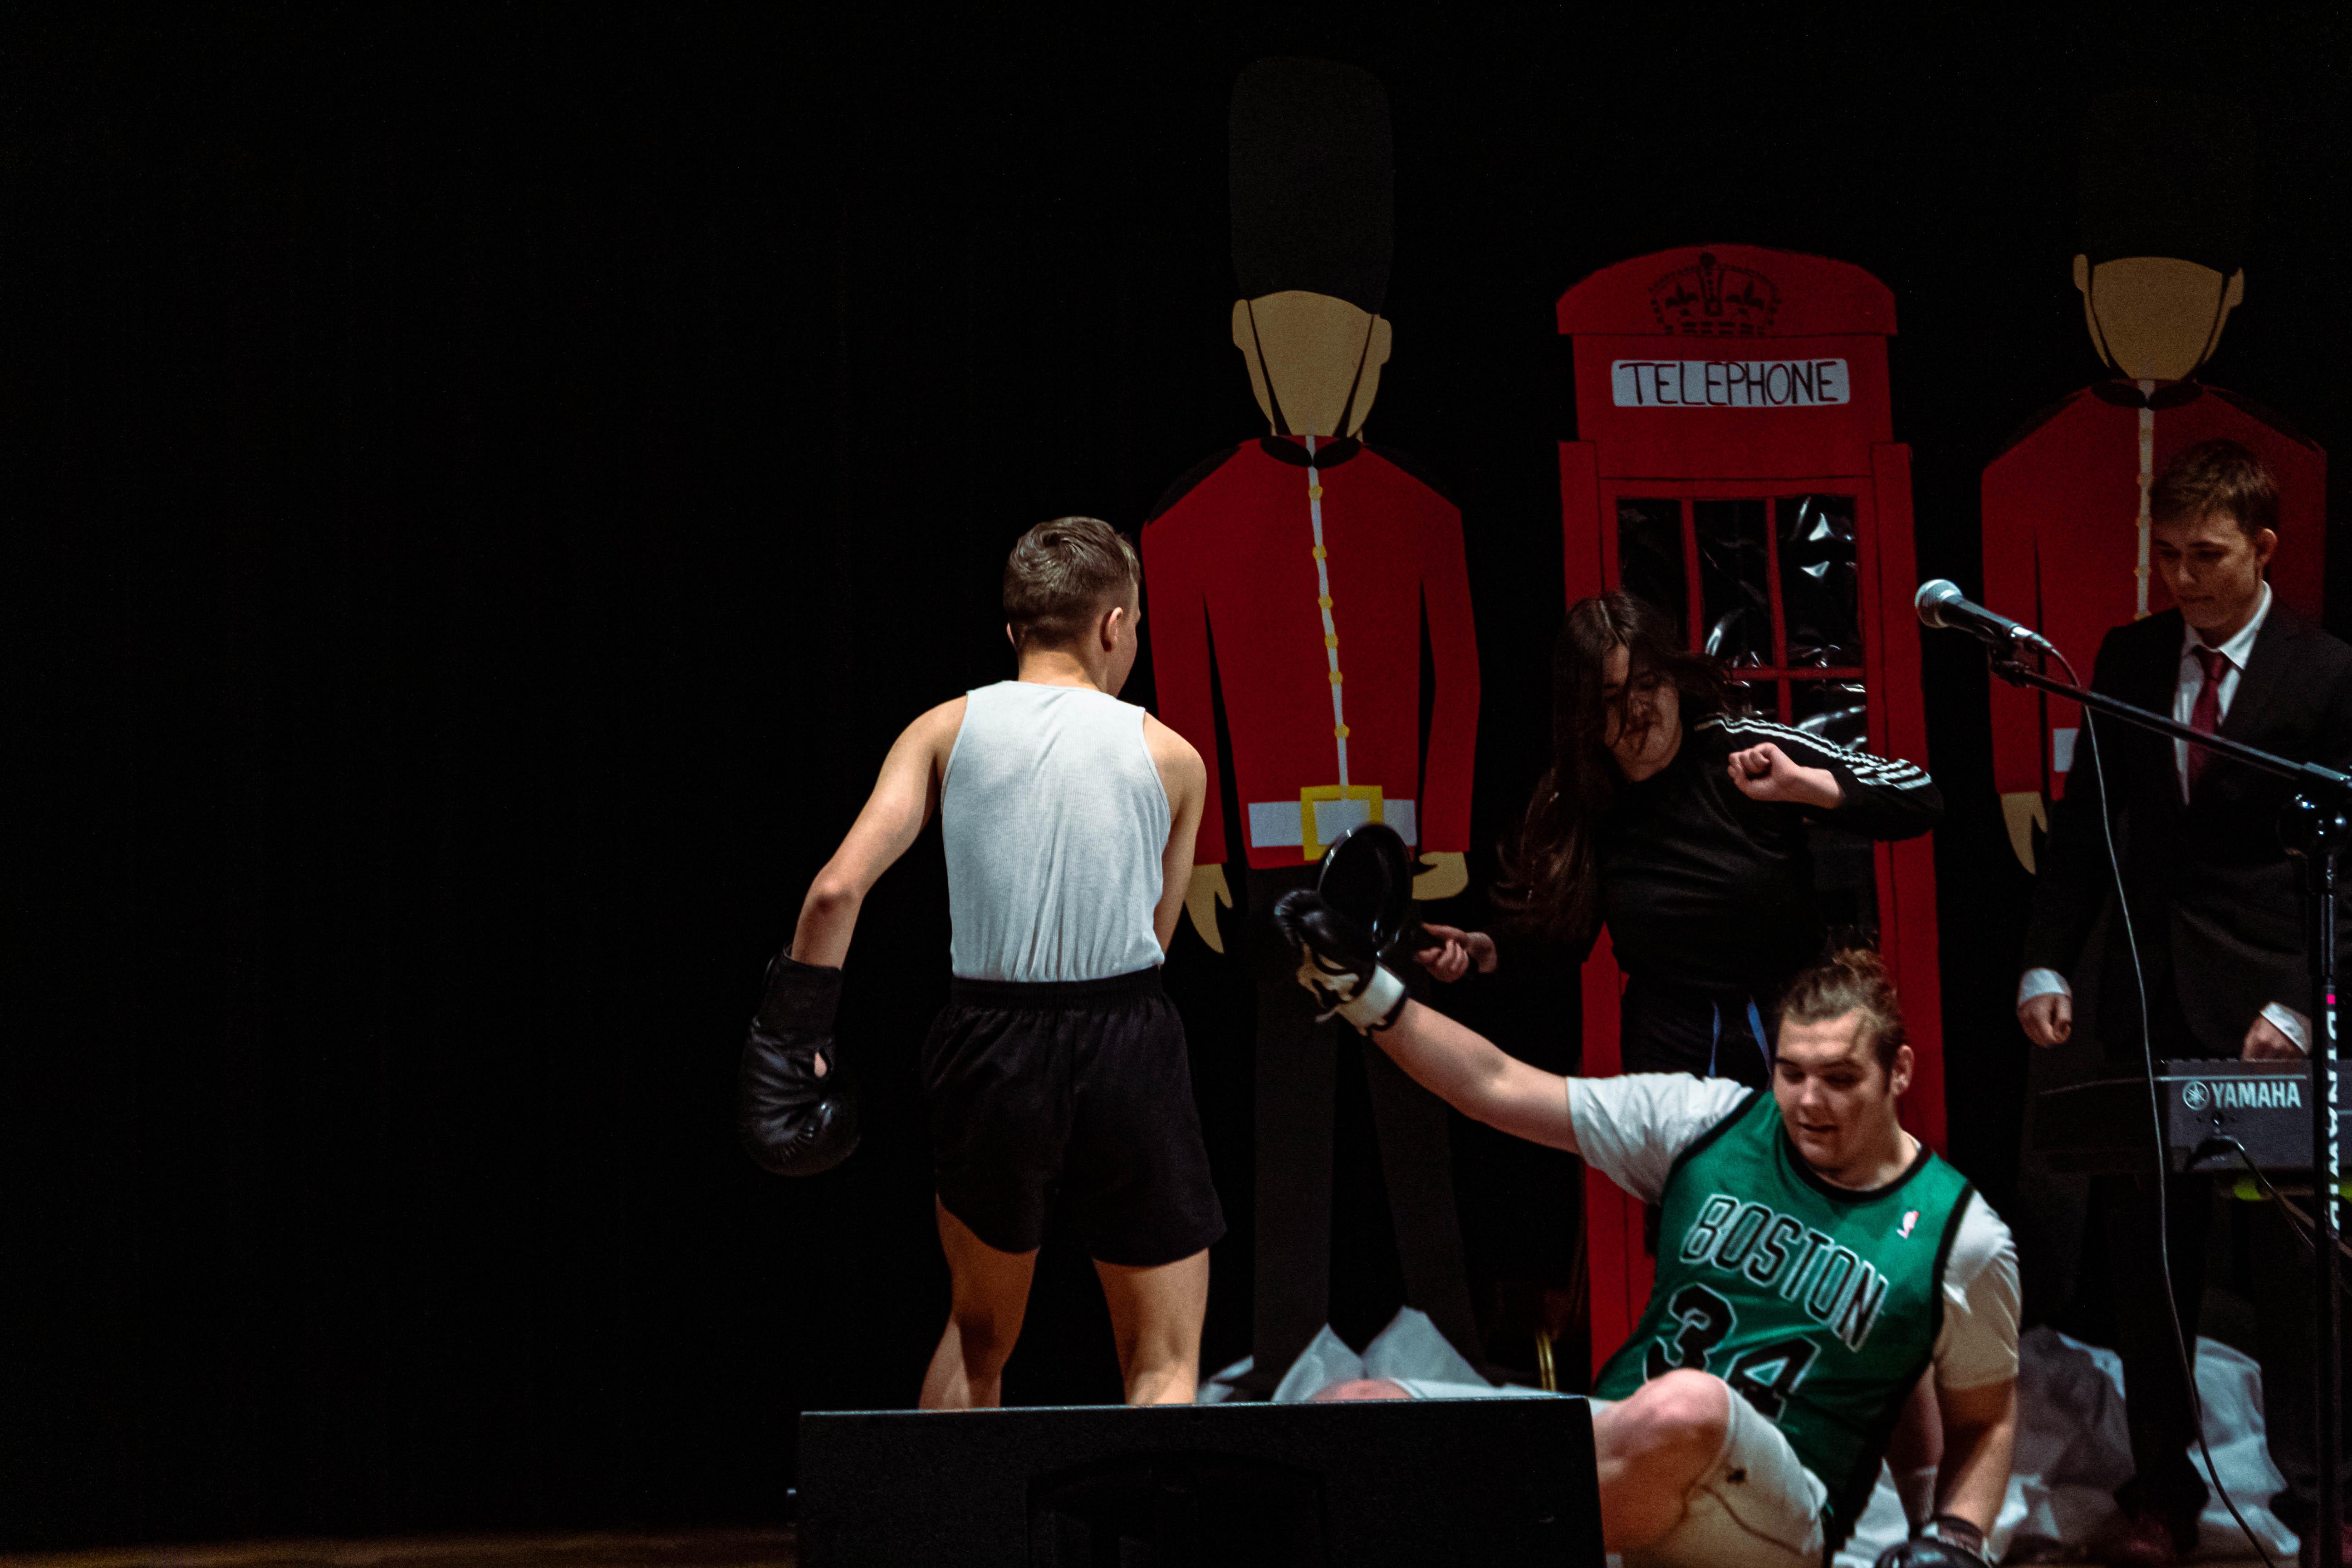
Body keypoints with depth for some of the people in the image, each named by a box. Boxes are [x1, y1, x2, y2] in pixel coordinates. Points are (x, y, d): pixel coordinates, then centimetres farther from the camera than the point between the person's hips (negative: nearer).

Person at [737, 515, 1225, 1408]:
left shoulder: (946, 730, 4)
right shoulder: (1171, 757, 5)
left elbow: (837, 889, -6)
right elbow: (1156, 934, 9)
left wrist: (790, 1042, 0)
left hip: (986, 1046, 2)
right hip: (1127, 1049, -2)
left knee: (977, 1336, 25)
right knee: (1166, 1367, 8)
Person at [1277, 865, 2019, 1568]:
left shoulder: (1962, 1239, 3)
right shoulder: (1708, 1121, 8)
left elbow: (1985, 1421, 16)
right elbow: (1498, 1087, 8)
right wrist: (1363, 987, 0)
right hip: (1609, 1445, 4)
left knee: (1685, 1409, -43)